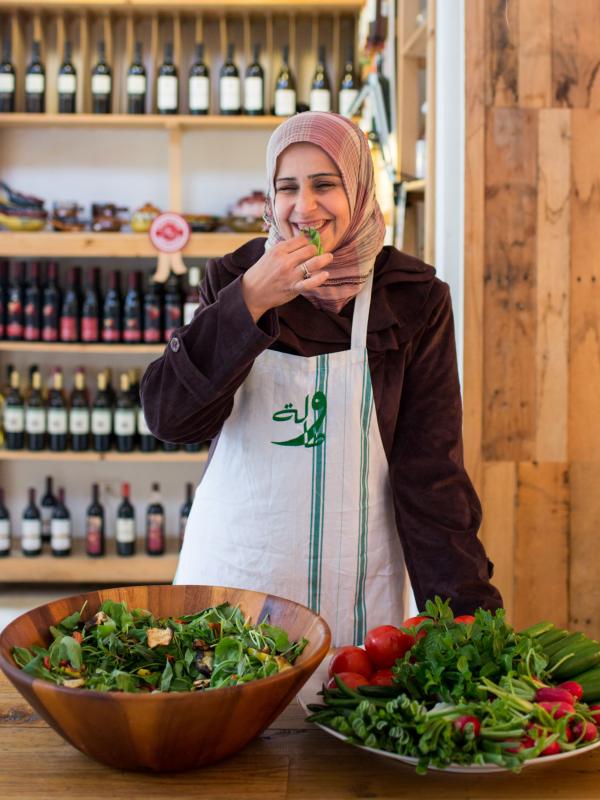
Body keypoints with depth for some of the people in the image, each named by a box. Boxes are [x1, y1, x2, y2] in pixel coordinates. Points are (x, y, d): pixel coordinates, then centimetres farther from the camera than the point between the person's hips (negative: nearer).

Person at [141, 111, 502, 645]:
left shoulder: (412, 297, -4)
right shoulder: (234, 278, 0)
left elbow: (431, 469, -6)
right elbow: (168, 417, -10)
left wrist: (466, 613, -13)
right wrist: (250, 303, -20)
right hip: (232, 566, 1)